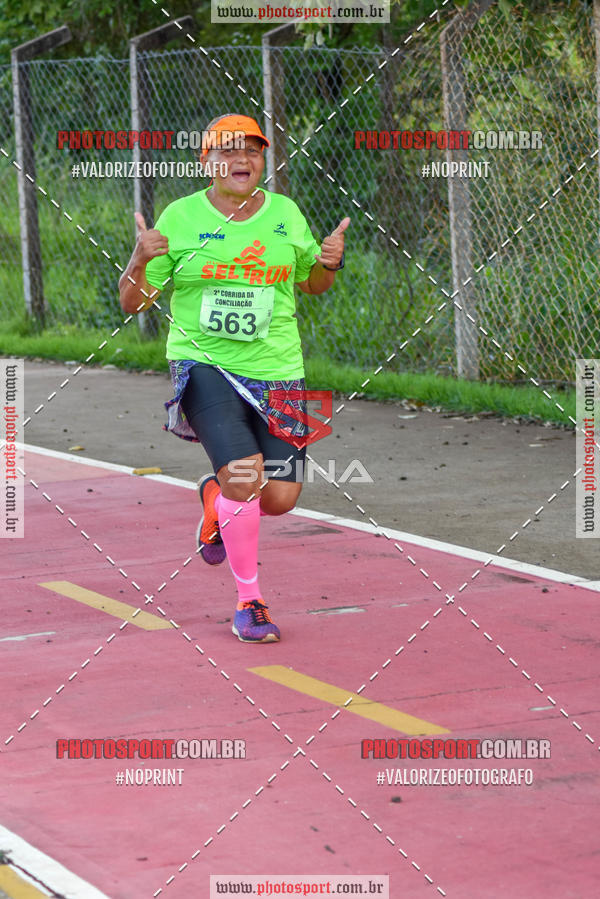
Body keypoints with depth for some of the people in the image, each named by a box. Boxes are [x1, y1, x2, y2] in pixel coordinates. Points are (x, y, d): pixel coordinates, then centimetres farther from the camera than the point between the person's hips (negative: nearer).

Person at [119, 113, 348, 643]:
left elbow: (311, 285, 21)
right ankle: (249, 601, -3)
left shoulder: (285, 214, 7)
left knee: (280, 497, -2)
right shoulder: (181, 218, -2)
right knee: (244, 475, -22)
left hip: (276, 372, 4)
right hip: (205, 365, -3)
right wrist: (140, 261, -20)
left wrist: (329, 263, -1)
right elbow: (132, 303, 0)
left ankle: (216, 497, 35)